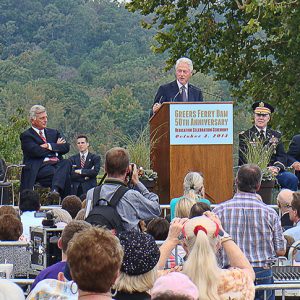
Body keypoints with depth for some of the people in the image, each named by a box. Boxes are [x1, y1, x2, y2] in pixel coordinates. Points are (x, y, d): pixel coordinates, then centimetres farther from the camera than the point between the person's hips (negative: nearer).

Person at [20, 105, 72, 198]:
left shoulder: (53, 133, 26)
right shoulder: (26, 135, 8)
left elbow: (66, 147, 10)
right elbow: (36, 152, -10)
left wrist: (50, 146, -6)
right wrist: (56, 146, 3)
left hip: (57, 164, 5)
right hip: (40, 167, -5)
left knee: (67, 163, -33)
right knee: (64, 175, -34)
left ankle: (55, 189, -52)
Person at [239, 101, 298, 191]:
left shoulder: (276, 135, 20)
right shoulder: (244, 135, 9)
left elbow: (282, 156, 12)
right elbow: (244, 157, -3)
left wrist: (277, 167, -13)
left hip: (273, 171, 3)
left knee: (292, 179, -23)